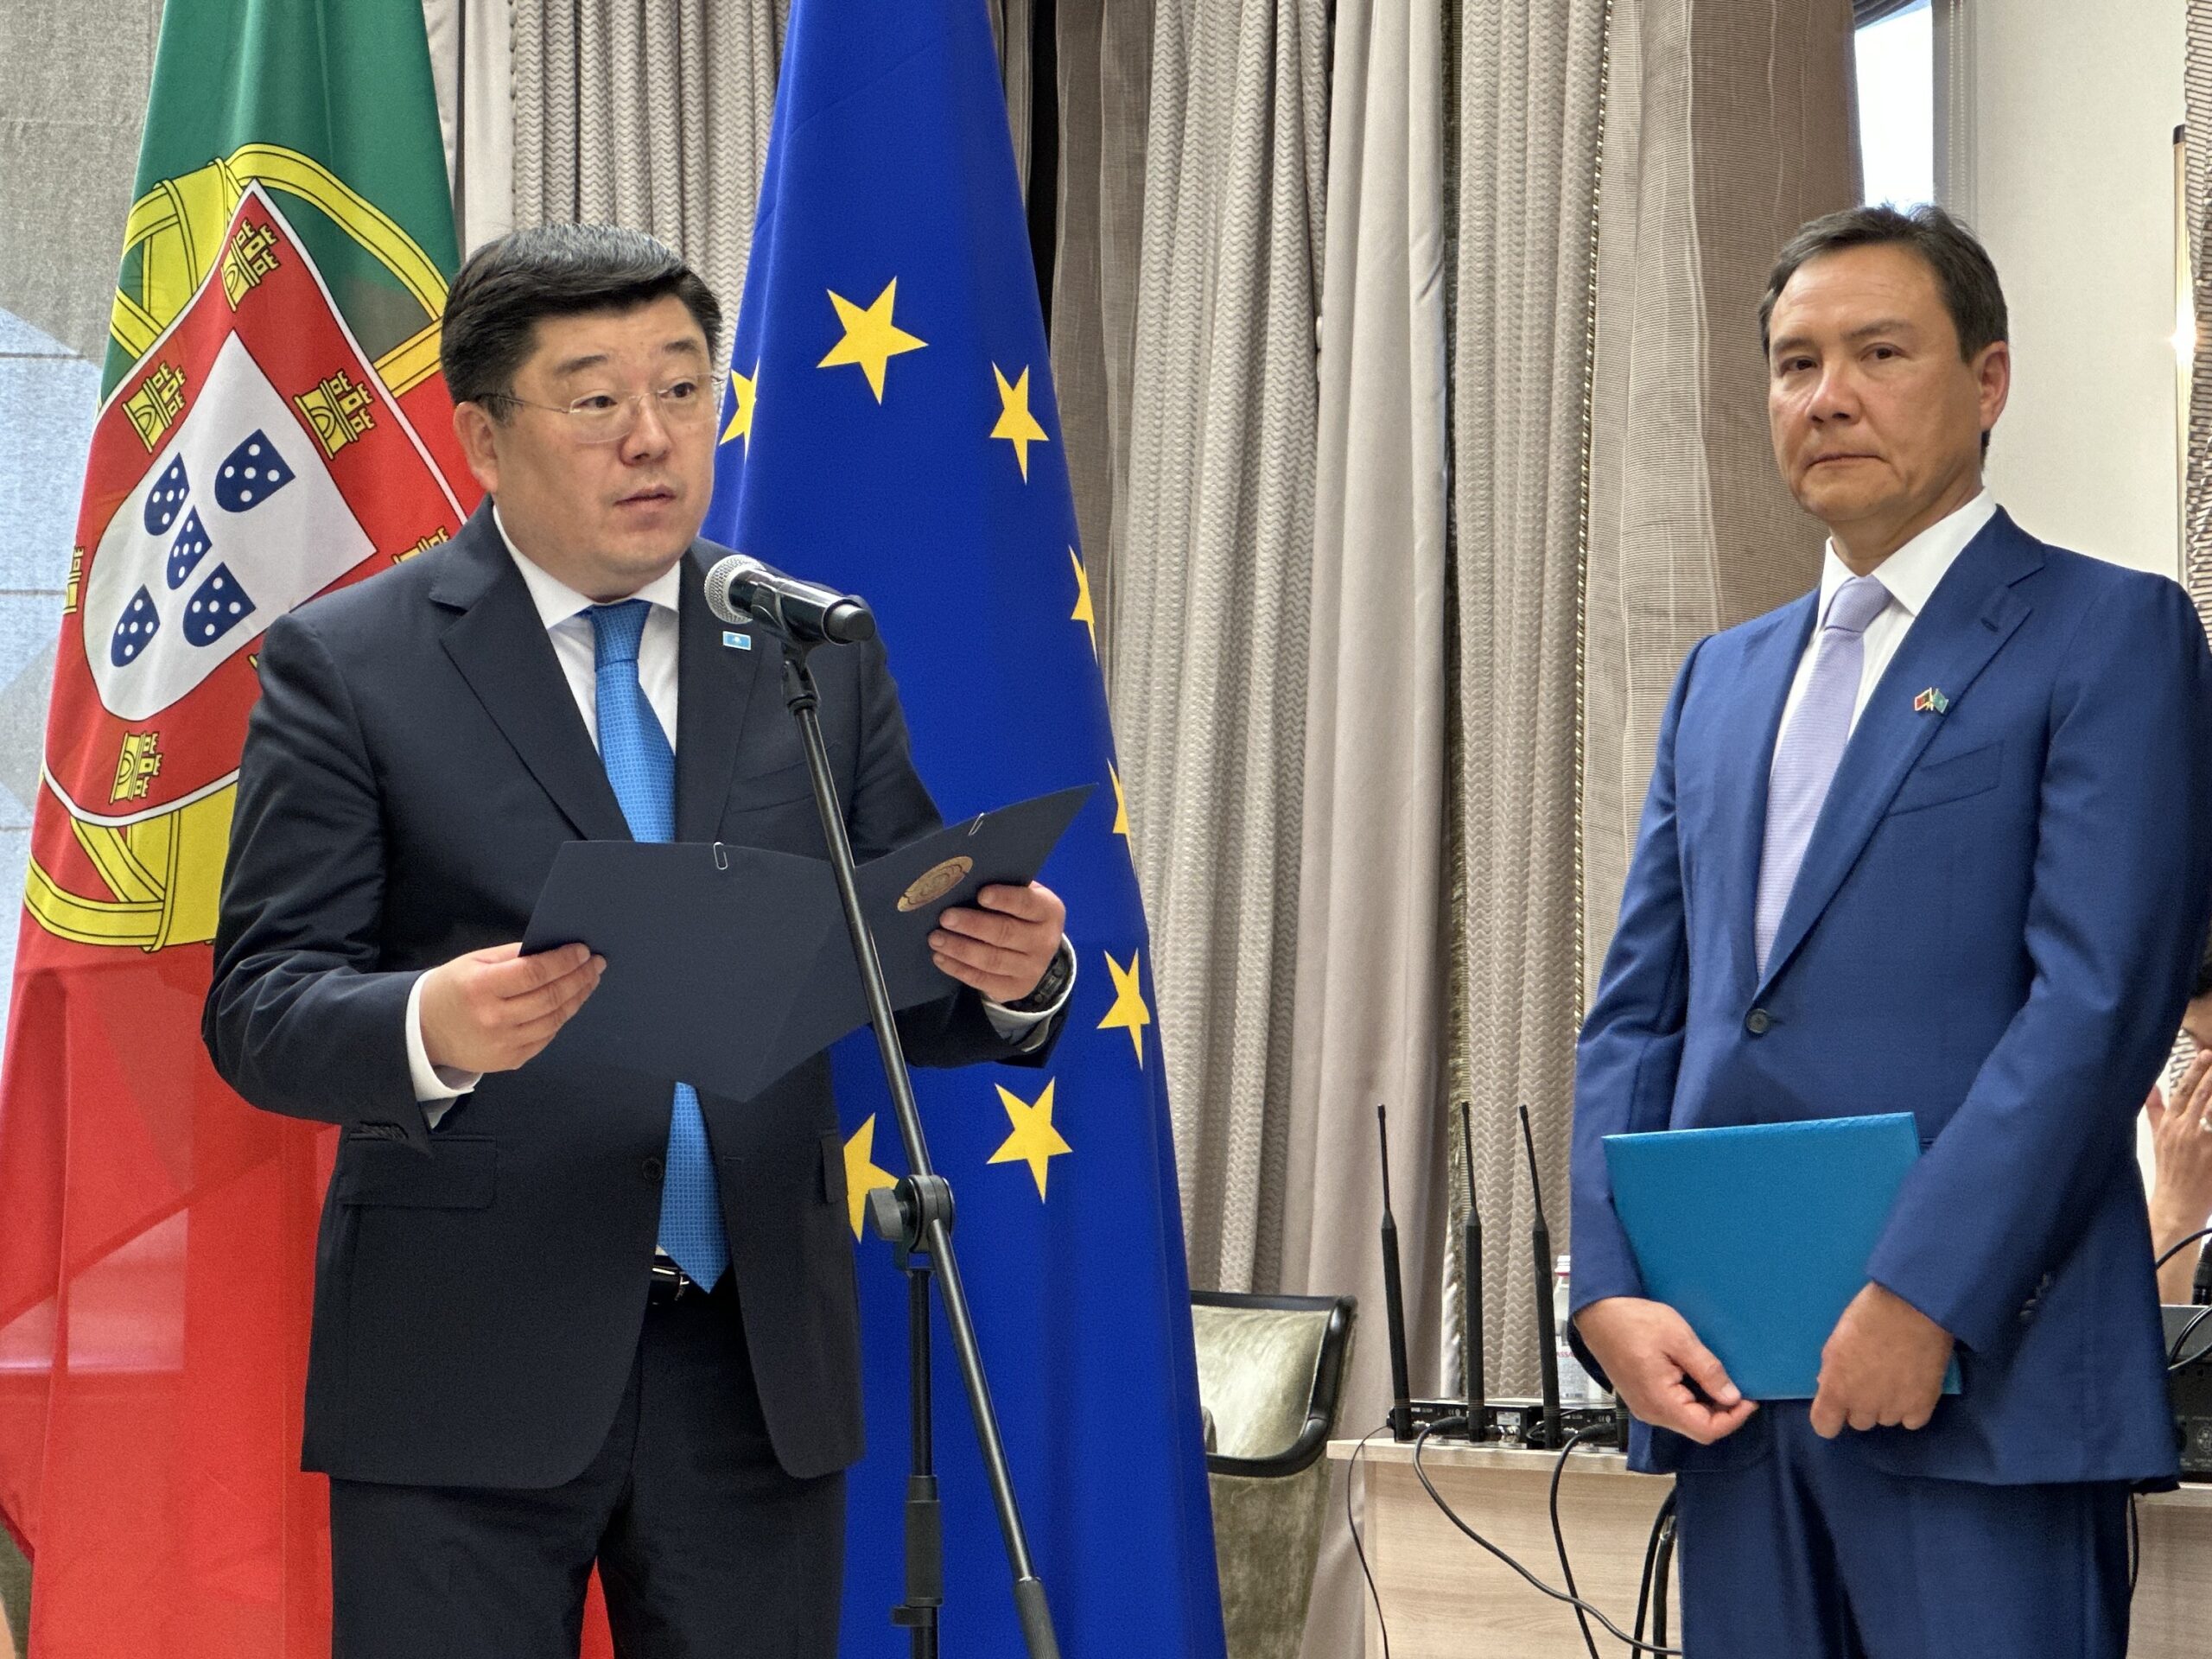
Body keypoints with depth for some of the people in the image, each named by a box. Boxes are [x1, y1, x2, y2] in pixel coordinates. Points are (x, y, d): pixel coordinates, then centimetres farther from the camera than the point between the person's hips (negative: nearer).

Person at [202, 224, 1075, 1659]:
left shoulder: (818, 651, 9)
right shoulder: (346, 665, -1)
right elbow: (261, 1005, -6)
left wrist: (1012, 976, -13)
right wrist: (430, 1027, -28)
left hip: (760, 1362, 3)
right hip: (468, 1367, -3)